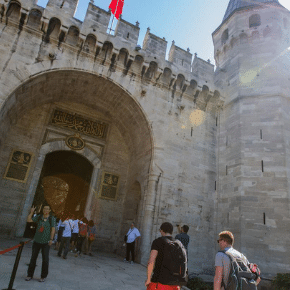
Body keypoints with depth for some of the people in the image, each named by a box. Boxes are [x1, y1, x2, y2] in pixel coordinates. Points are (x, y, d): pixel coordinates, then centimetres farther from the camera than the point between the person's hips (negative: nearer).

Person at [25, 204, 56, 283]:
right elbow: (29, 220, 0)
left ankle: (43, 276, 17)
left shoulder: (52, 218, -4)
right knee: (33, 258, 10)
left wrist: (51, 239, -12)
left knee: (45, 259, 2)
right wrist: (31, 212, -6)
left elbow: (53, 229, -7)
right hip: (37, 241, 3)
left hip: (46, 242, -3)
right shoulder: (38, 217, 4)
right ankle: (30, 275, 25)